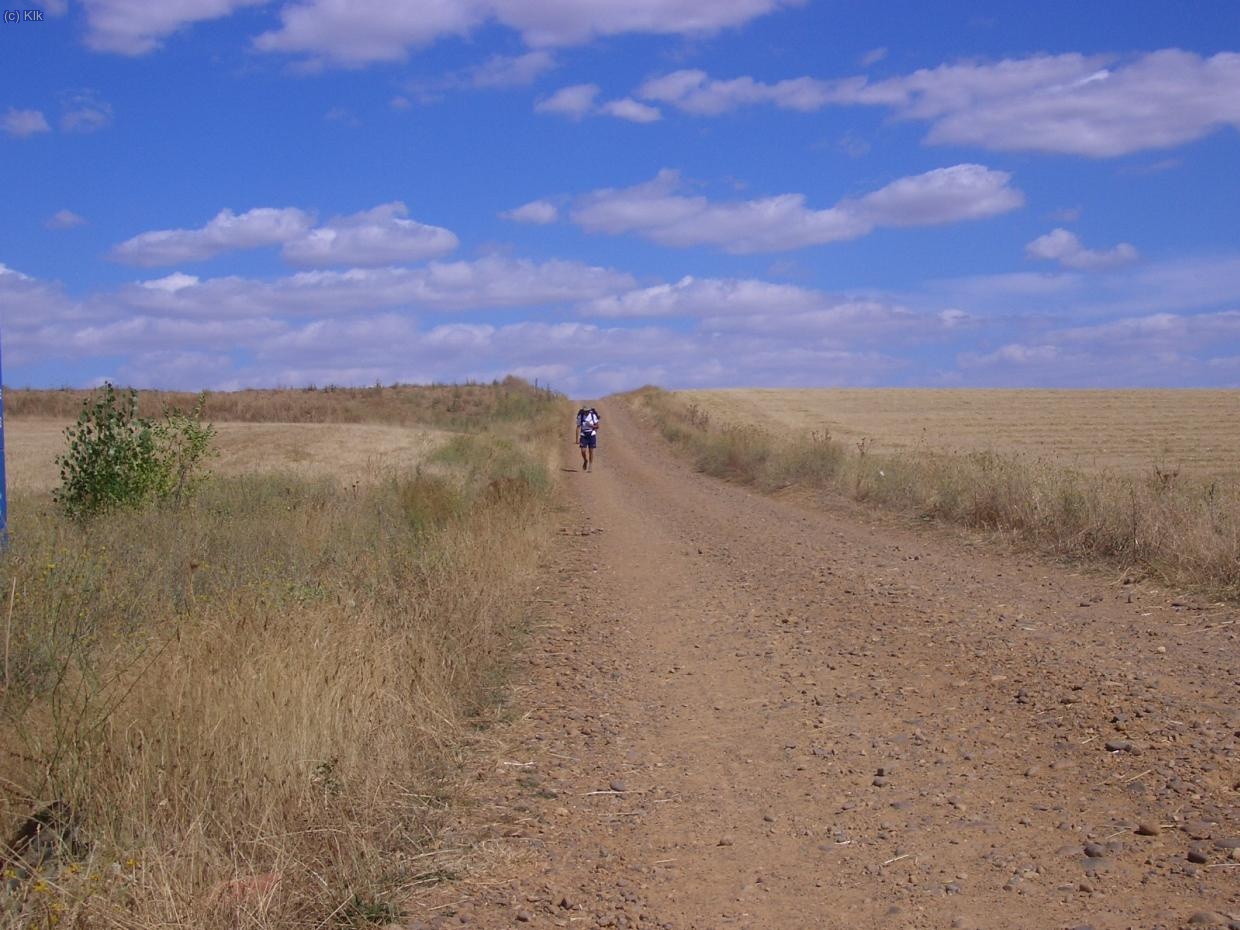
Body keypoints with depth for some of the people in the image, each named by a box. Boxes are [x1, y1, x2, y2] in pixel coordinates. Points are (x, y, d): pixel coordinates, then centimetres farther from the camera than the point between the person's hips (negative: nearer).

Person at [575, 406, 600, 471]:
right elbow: (578, 427, -4)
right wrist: (577, 439, -9)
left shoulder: (593, 415, -7)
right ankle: (585, 461, 22)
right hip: (583, 435, 0)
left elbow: (597, 426, 0)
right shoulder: (580, 416, -5)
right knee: (583, 450, -8)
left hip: (592, 435, 0)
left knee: (591, 451, -1)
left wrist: (591, 425, -21)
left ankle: (590, 465, 8)